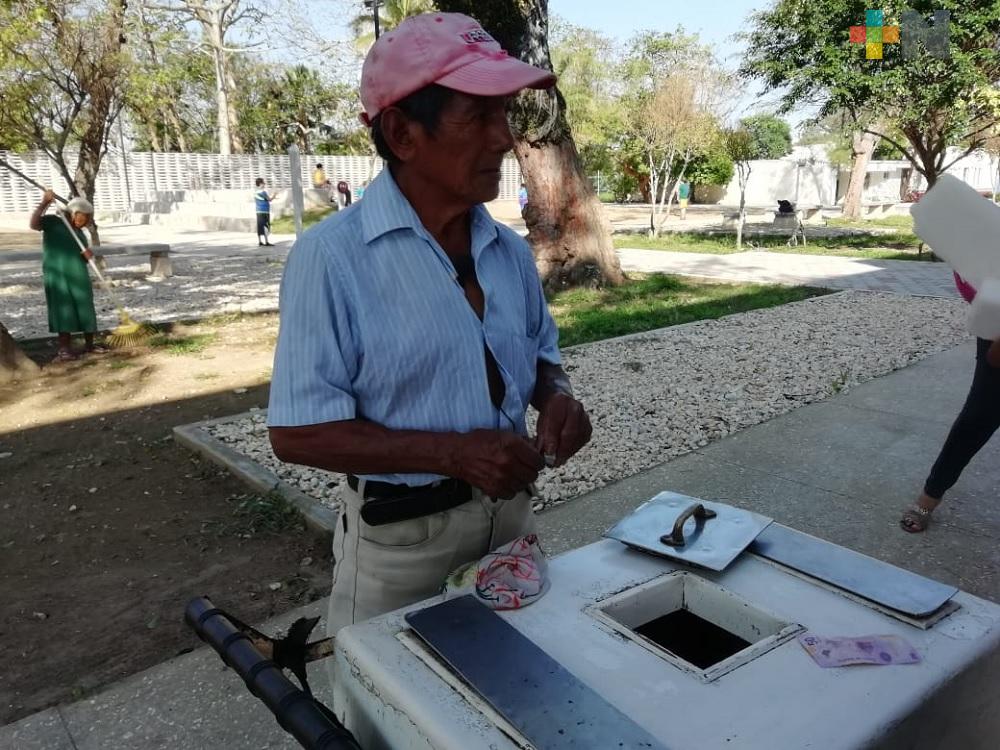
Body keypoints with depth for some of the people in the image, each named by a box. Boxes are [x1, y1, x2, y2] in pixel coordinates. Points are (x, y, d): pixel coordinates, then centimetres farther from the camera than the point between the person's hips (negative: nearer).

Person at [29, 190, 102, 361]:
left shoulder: (80, 234, 22)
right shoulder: (53, 221, 5)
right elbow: (34, 224, -13)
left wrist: (88, 256, -1)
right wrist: (44, 203, -21)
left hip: (78, 274, 6)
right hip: (57, 274, -6)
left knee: (84, 307, 8)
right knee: (63, 309, -9)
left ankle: (89, 343, 20)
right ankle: (64, 348, -8)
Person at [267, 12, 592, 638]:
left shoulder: (511, 251, 0)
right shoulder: (332, 257, -18)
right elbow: (299, 433, -18)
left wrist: (557, 395, -10)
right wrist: (452, 452, -26)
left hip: (512, 512, 6)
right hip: (402, 537, -5)